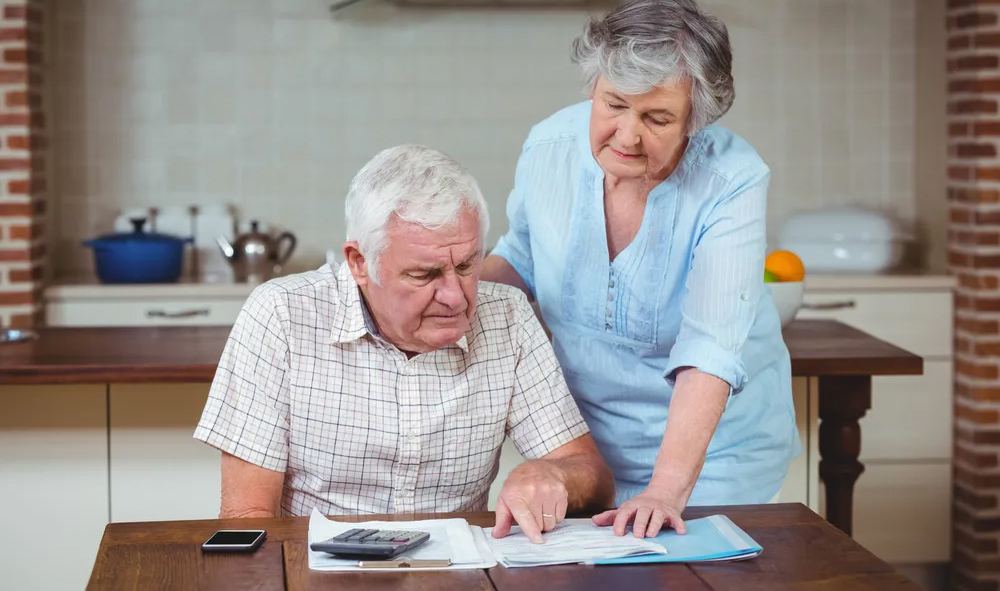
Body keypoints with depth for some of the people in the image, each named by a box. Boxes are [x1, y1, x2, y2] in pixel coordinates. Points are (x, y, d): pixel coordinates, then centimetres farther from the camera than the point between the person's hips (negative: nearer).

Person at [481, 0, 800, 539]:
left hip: (713, 448, -3)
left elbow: (709, 352, -33)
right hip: (586, 435, 3)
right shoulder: (548, 146, -12)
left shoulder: (733, 183, -25)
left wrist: (667, 489, -43)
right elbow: (521, 260, 8)